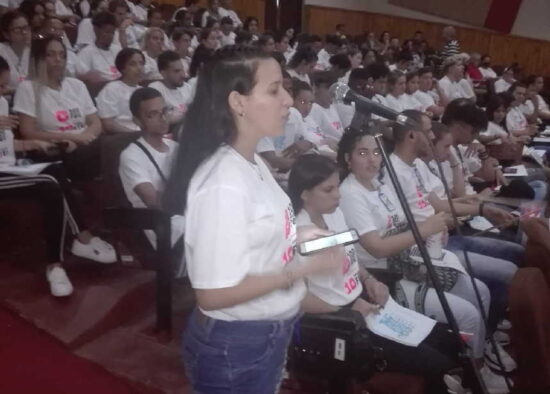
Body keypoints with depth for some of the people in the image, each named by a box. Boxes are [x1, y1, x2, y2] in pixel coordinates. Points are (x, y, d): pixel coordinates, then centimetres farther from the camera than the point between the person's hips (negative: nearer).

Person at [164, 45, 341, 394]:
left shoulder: (254, 162, 0)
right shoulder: (224, 185, -27)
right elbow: (214, 294, -26)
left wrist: (294, 237, -3)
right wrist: (303, 269, -22)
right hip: (234, 346, -8)